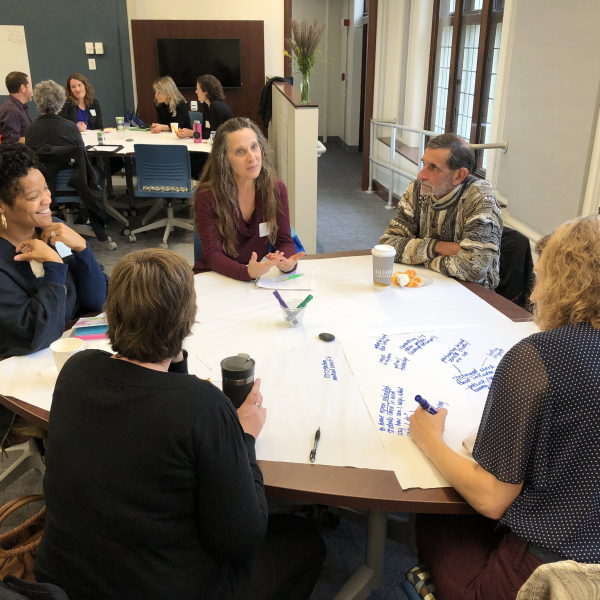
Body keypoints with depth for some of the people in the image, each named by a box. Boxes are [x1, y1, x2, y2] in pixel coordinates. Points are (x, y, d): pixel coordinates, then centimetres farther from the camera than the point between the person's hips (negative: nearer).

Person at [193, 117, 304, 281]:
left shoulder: (276, 189, -3)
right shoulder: (207, 197, -13)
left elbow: (284, 241, 0)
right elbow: (213, 254, -16)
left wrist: (289, 263, -24)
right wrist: (247, 272, -35)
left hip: (260, 273, 2)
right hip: (215, 278, -2)